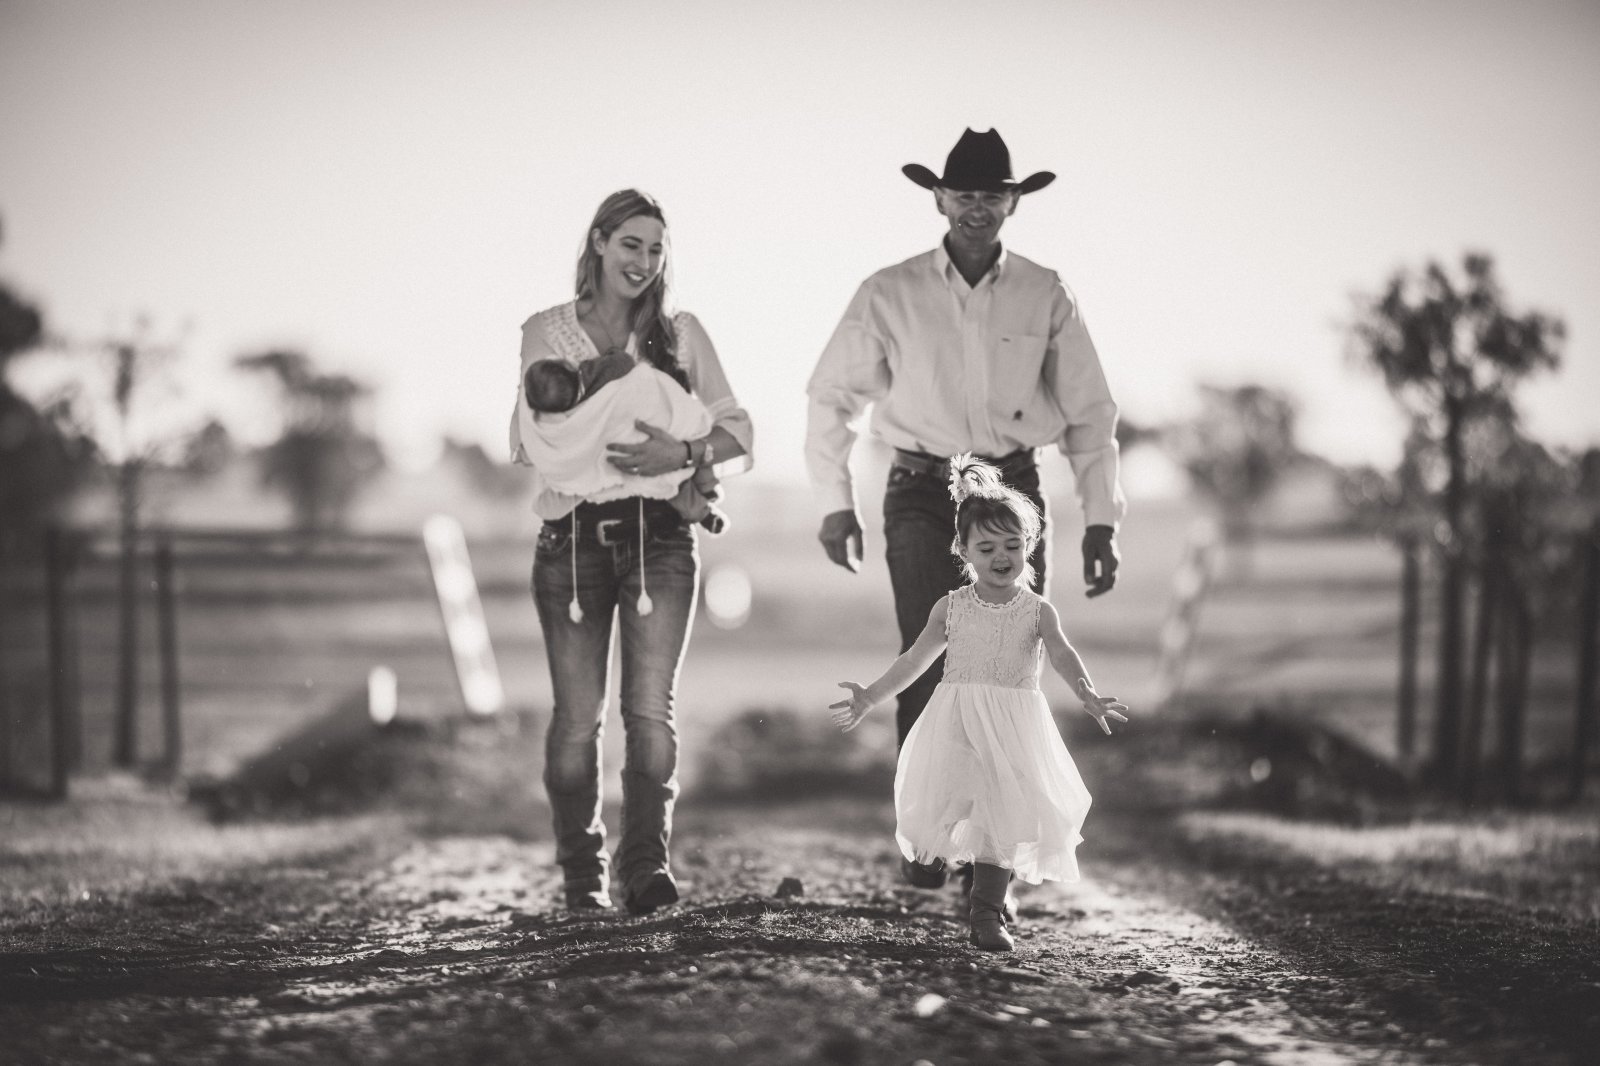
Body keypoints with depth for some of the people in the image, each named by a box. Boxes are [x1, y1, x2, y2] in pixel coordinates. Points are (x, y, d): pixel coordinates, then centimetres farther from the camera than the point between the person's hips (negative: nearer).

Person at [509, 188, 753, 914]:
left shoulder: (681, 334, 10)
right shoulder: (547, 333, 8)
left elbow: (737, 433, 3)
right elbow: (527, 441, 1)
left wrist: (683, 453, -17)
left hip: (660, 534, 0)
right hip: (572, 535, 0)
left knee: (651, 707, -8)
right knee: (577, 713, 1)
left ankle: (647, 864, -7)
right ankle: (580, 876, 11)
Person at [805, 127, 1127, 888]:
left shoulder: (1045, 297, 4)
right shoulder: (890, 295, 1)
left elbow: (1090, 416, 9)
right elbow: (830, 397, 9)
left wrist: (1101, 520, 3)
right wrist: (835, 503, 5)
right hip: (923, 491, -1)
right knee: (928, 665, -11)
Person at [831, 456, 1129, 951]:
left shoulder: (1038, 611, 2)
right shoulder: (950, 608, 6)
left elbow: (1062, 655, -12)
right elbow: (913, 660, 12)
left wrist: (1089, 696, -31)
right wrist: (870, 698, 7)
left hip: (1014, 726, -1)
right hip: (958, 724, 1)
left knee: (1005, 811, -6)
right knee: (957, 805, -11)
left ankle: (987, 912, 1)